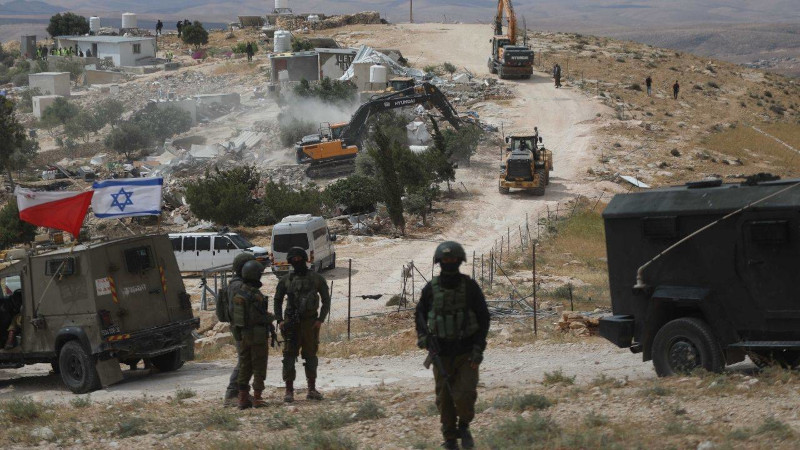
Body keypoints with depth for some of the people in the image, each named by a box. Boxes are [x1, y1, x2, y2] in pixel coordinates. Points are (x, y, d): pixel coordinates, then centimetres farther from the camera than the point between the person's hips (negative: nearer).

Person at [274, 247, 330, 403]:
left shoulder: (317, 279, 3)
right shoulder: (286, 280, 6)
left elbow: (326, 301, 5)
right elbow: (277, 301, 13)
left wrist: (320, 320, -6)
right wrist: (280, 320, 1)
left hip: (310, 323, 0)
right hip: (291, 324, 0)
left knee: (310, 355, 7)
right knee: (289, 356, -5)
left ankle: (312, 389, 16)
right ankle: (289, 390, -4)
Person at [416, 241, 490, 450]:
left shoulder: (470, 286, -5)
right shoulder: (431, 289, 0)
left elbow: (484, 318, -1)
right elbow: (420, 314, 14)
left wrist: (478, 348, -8)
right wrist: (424, 337, -4)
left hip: (466, 353, -2)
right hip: (441, 353, 2)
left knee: (464, 395, -13)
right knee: (444, 398, 3)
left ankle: (464, 426, 15)